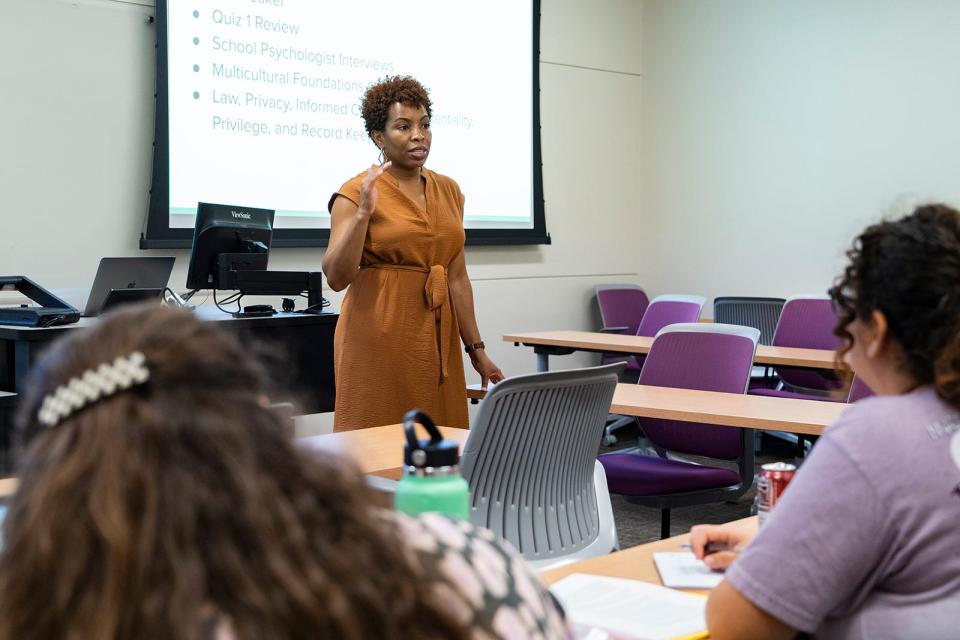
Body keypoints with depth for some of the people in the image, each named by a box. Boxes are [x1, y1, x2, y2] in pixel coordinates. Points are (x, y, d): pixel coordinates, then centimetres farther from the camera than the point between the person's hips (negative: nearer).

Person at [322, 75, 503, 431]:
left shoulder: (448, 191, 11)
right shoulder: (357, 192, -6)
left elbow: (457, 277, 13)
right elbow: (336, 278, -13)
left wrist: (475, 348, 12)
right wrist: (363, 213, -23)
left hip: (437, 335, 5)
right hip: (380, 335, -5)